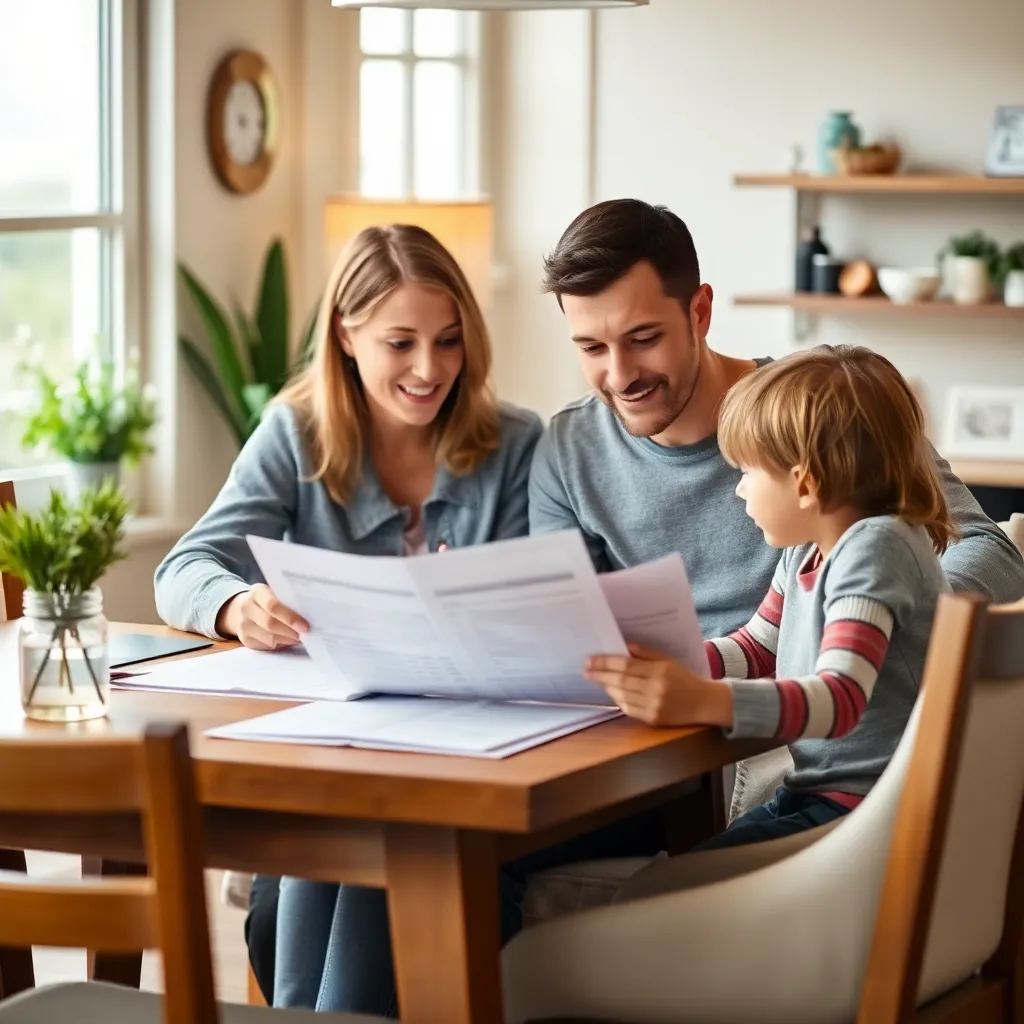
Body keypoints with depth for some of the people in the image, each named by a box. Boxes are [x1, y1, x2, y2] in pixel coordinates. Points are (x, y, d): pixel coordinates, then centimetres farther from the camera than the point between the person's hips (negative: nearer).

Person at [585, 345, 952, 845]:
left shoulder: (876, 547, -18)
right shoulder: (807, 551, 11)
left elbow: (841, 698, -29)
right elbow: (754, 650, 24)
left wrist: (702, 700, -42)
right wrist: (658, 664, 6)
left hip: (866, 805, -9)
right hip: (811, 794, 9)